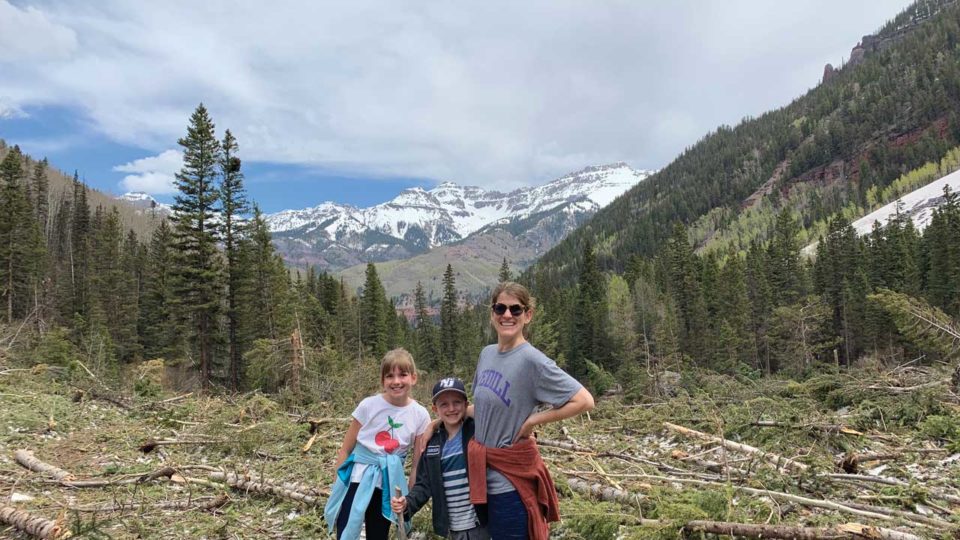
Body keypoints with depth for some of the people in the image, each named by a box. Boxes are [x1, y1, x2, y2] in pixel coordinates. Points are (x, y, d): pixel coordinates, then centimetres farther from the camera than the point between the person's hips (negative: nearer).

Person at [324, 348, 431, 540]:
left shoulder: (420, 415, -8)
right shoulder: (369, 405, -12)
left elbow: (418, 464, 1)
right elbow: (345, 449, -2)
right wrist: (338, 484, 0)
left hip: (388, 486, 2)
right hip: (357, 479, -1)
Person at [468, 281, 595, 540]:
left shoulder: (532, 360, -19)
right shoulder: (486, 354, 3)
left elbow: (584, 401, -22)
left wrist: (532, 421, -19)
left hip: (510, 479, -7)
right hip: (484, 474, 7)